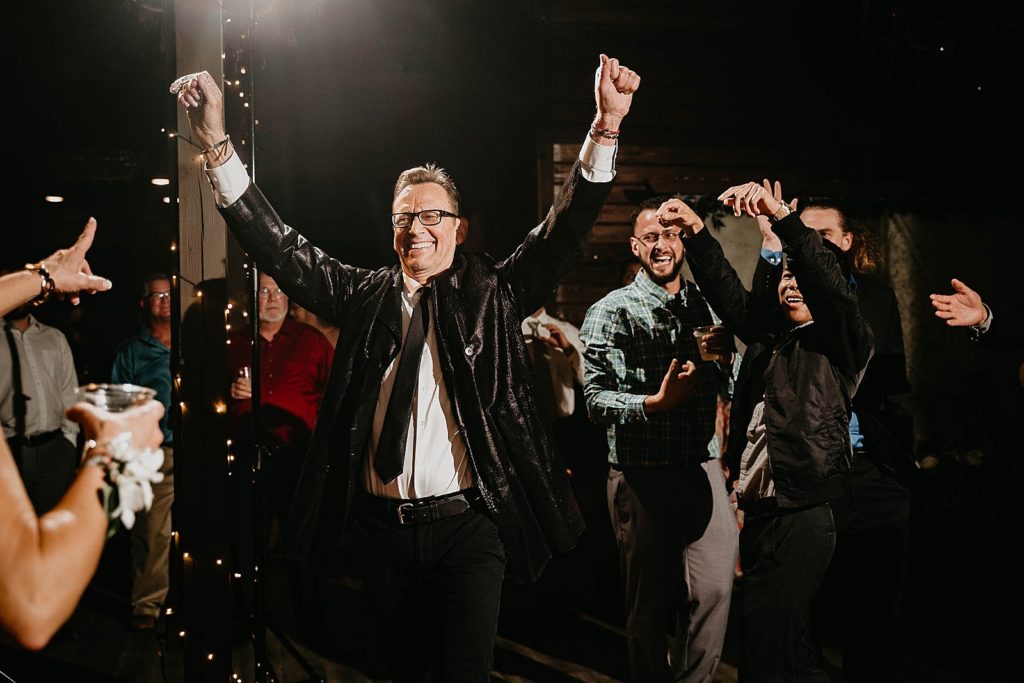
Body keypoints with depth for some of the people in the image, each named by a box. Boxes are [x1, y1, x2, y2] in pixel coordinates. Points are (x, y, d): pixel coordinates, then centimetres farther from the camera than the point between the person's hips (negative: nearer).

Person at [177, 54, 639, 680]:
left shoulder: (492, 294, 4)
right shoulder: (364, 295, 9)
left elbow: (564, 233, -6)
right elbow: (279, 248, 6)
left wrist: (607, 127, -18)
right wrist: (217, 144, -3)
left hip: (466, 526, -3)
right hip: (382, 529, 3)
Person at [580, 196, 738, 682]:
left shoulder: (704, 306, 13)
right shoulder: (612, 311, -1)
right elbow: (595, 397, -10)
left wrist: (723, 355, -1)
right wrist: (656, 402, -25)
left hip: (702, 470, 4)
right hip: (642, 474, -3)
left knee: (714, 591, -3)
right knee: (649, 601, 7)